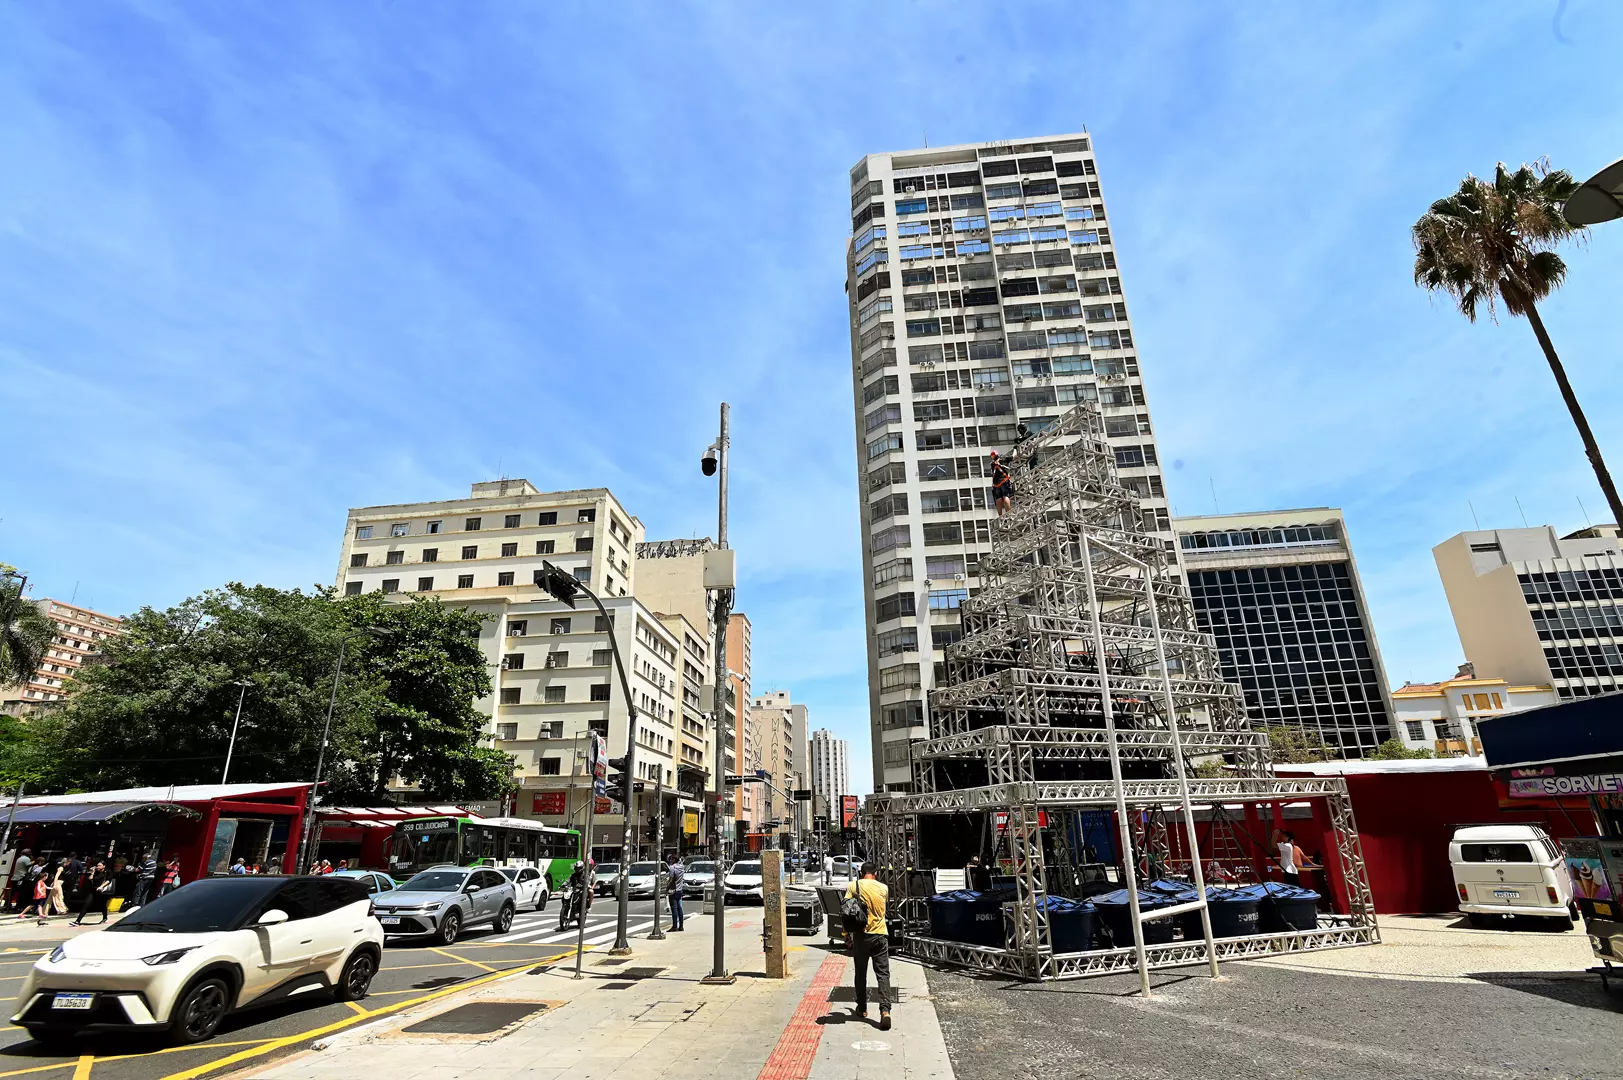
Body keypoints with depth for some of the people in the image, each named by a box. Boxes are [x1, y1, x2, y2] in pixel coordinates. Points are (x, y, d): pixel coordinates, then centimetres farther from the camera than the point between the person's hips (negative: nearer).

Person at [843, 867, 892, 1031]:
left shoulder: (853, 886, -3)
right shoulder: (884, 888, 3)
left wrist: (846, 933, 2)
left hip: (861, 935, -1)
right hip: (880, 935, 1)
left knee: (861, 974, 15)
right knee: (883, 974, 2)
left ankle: (862, 1008, 25)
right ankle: (885, 1010, -12)